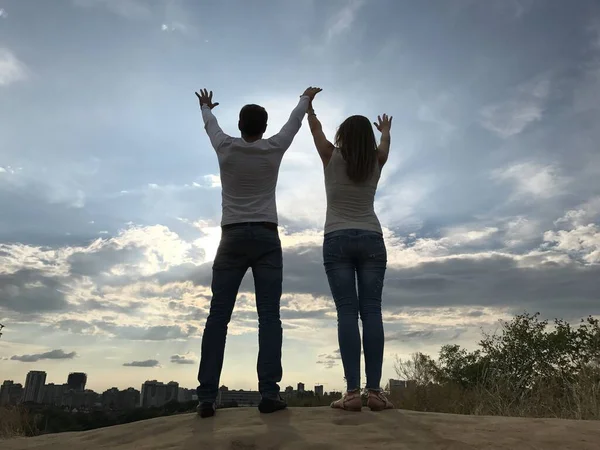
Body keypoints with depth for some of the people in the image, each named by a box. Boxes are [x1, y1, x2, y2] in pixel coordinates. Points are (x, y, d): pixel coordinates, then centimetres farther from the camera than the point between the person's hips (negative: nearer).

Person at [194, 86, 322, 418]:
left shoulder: (225, 149, 6)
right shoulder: (274, 149, 5)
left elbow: (210, 125, 29)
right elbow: (294, 122, 24)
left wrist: (205, 107, 52)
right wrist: (306, 99, 45)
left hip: (232, 237, 1)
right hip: (266, 237, -1)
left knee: (218, 316, -1)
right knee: (269, 315, -5)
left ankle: (206, 397, -3)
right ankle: (269, 393, -11)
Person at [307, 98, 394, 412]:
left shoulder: (332, 158, 3)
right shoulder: (376, 162, 8)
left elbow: (316, 128, 21)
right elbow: (384, 143, 32)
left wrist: (308, 106, 40)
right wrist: (385, 130, 55)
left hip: (337, 241, -2)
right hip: (371, 240, 2)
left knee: (346, 312, -7)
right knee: (371, 312, -4)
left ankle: (352, 391, -11)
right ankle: (374, 391, -7)